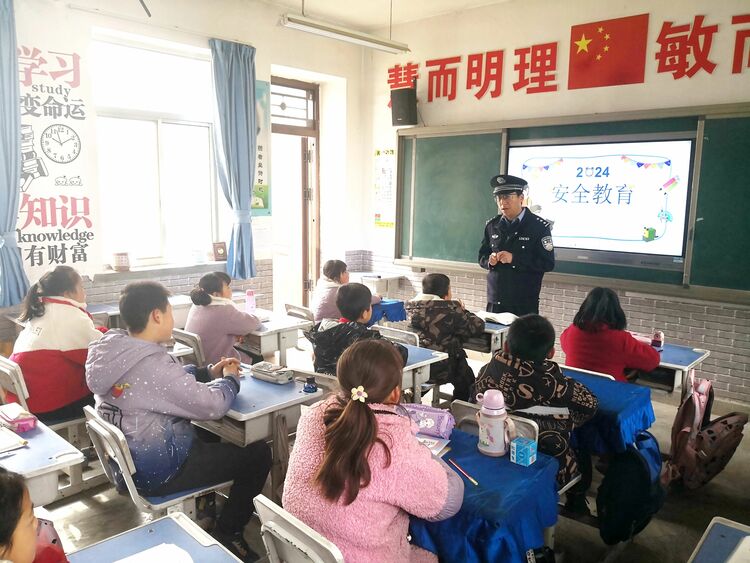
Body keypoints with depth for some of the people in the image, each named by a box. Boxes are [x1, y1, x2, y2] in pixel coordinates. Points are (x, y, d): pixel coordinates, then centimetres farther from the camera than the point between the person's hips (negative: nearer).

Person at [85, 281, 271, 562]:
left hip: (129, 461, 10)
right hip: (158, 471, -9)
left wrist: (209, 372, 5)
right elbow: (212, 405, -24)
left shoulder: (115, 352, -2)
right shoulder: (151, 362, -30)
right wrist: (230, 379, -5)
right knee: (258, 453, 1)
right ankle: (226, 535, 15)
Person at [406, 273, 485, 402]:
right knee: (467, 377, 25)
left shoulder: (410, 305, -1)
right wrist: (462, 311, 7)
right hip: (439, 371, -6)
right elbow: (478, 327, -9)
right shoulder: (450, 309, -19)